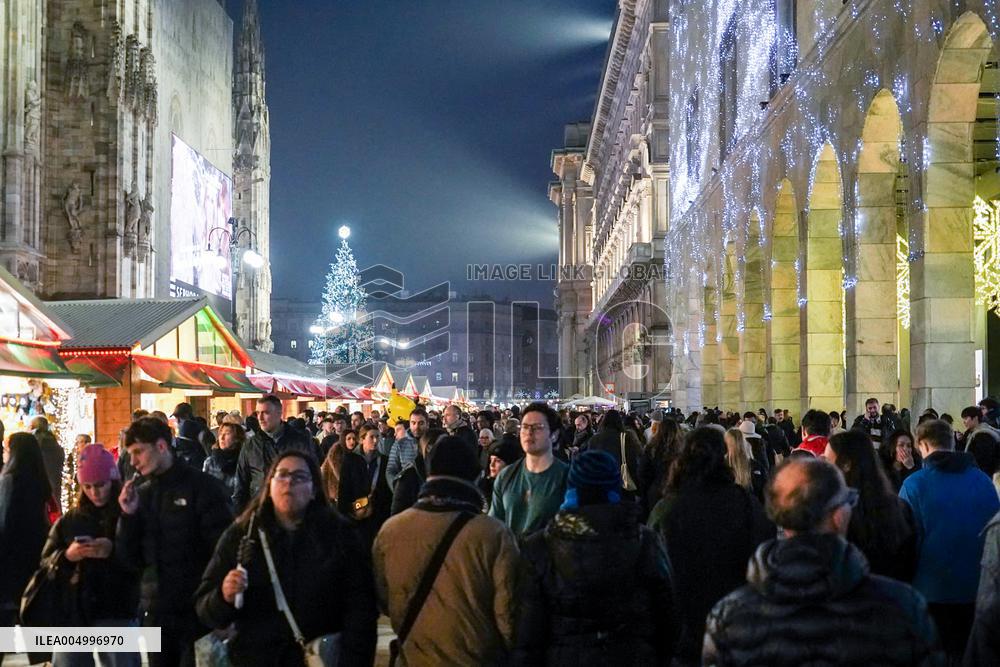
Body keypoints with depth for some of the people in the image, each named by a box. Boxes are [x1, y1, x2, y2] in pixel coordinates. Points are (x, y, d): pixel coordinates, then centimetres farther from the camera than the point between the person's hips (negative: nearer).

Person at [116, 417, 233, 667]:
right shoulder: (141, 493, 9)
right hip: (156, 612, 5)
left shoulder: (202, 487, -7)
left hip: (197, 610, -5)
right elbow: (130, 558, 8)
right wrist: (128, 516, -7)